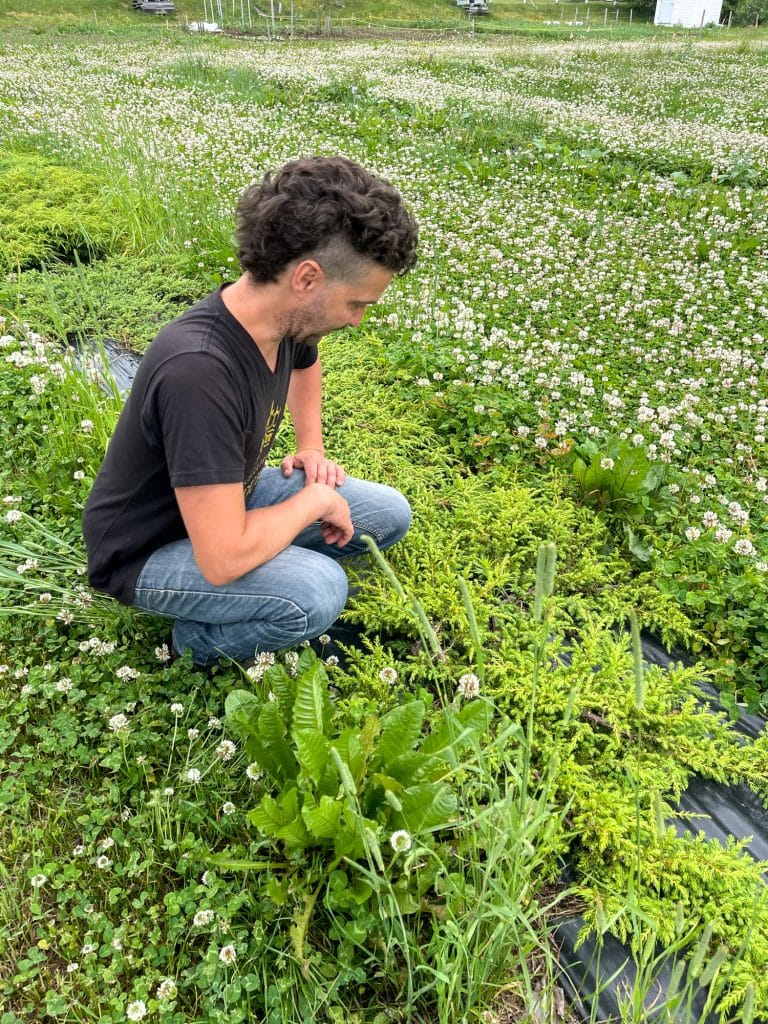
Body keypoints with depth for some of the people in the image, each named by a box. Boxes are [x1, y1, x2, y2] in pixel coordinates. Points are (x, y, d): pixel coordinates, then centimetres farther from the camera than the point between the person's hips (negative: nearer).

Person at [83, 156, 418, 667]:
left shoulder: (286, 316, -11)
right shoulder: (198, 369, -38)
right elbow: (224, 560, -38)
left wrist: (312, 447, 6)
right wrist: (315, 499, -22)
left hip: (230, 498, 8)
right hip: (148, 551, -7)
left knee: (390, 514, 1)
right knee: (318, 591, -32)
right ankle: (200, 641, -4)